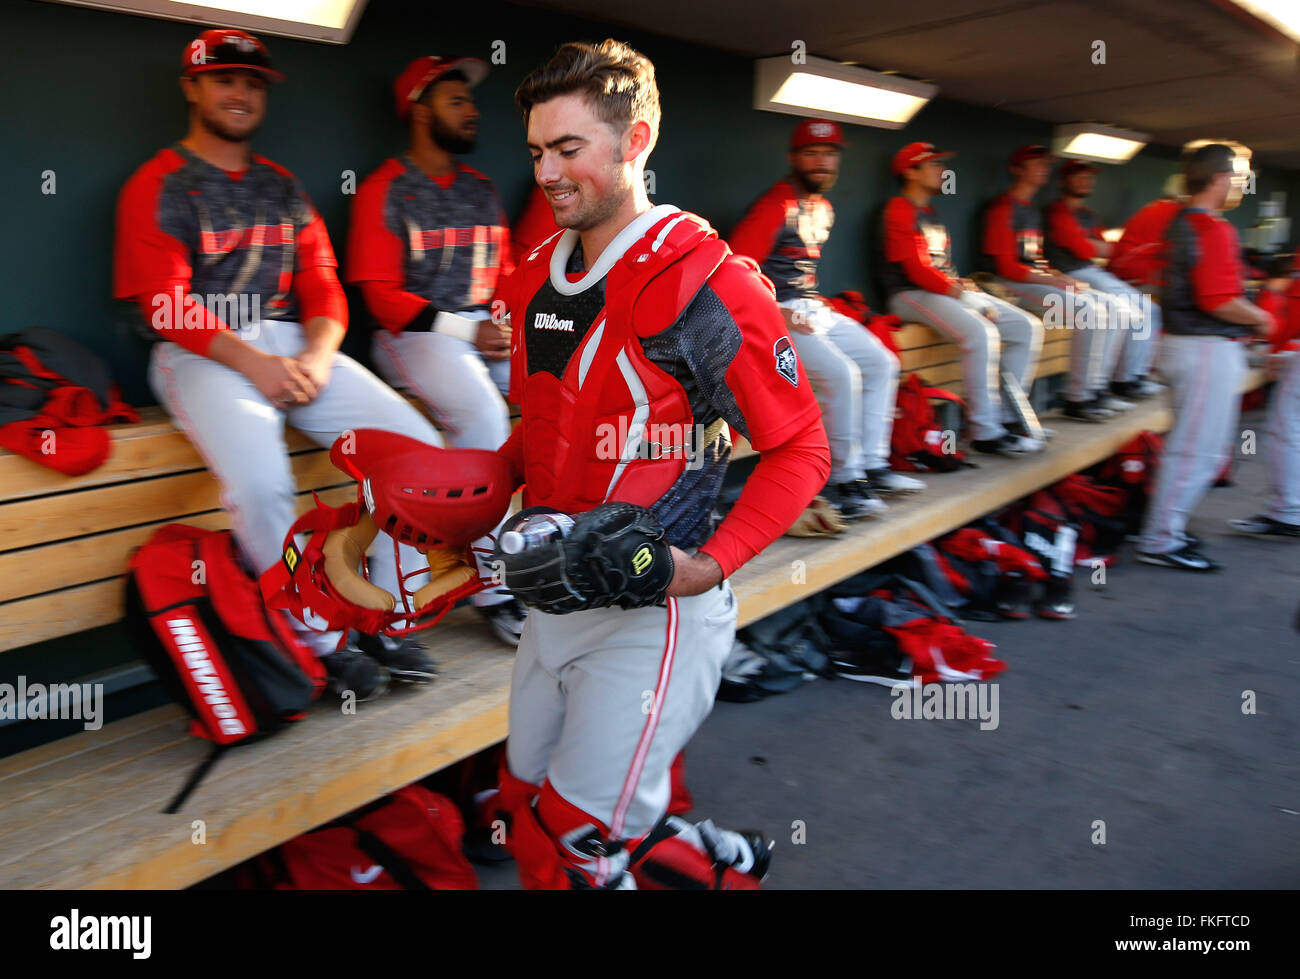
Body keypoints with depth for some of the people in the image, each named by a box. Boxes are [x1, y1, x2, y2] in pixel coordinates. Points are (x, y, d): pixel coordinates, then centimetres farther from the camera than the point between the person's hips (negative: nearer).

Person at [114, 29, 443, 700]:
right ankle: (325, 641, -13)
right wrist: (254, 363, -19)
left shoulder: (283, 188, 20)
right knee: (260, 479, -34)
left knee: (419, 445, -15)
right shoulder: (158, 185, 5)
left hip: (295, 348, 5)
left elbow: (322, 286, 11)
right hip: (203, 355, -4)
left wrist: (316, 358, -9)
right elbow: (165, 304, -7)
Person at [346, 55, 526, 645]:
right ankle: (494, 587, -23)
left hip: (486, 331, 6)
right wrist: (466, 331, -16)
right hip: (416, 334, -5)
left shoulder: (482, 191, 21)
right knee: (483, 411, -33)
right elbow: (383, 295, -6)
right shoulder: (384, 191, 2)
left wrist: (509, 324, -3)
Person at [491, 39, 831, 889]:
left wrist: (709, 564, -23)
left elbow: (800, 451, -12)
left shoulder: (708, 286, -16)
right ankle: (720, 861, 36)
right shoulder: (537, 281, 7)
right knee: (528, 811, 18)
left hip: (655, 610, -8)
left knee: (569, 850, -1)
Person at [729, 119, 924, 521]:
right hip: (778, 315, -10)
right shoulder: (775, 206, -13)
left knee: (882, 363, 5)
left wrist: (816, 301, 13)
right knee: (843, 374, -25)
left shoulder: (823, 208, 16)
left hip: (813, 310, 10)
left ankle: (872, 466, 7)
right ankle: (843, 479, -12)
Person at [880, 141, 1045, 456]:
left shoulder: (930, 214, 23)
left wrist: (965, 286, 2)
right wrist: (959, 292, -14)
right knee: (981, 331, -33)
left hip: (950, 291, 10)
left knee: (1027, 327, 1)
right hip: (911, 295, -10)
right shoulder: (899, 211, -6)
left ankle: (1007, 417, 3)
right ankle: (985, 432, -26)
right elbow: (917, 270, -16)